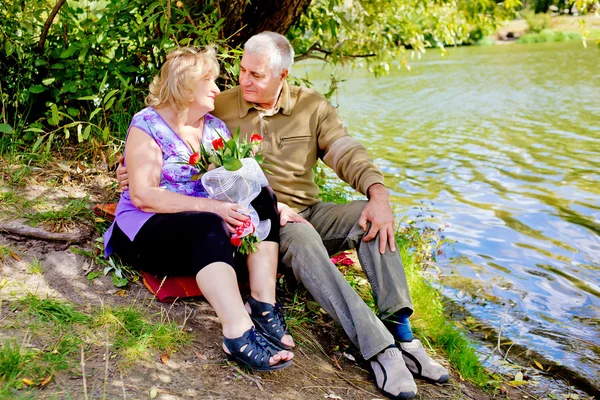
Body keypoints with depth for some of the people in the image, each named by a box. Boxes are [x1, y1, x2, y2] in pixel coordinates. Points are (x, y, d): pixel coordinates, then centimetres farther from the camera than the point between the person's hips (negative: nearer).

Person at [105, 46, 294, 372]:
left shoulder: (216, 128, 12)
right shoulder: (148, 124, -6)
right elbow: (142, 195, -18)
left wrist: (278, 210, -14)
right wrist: (211, 207, -28)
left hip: (208, 226, 6)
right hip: (146, 229, -6)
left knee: (263, 199, -17)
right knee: (208, 226, -35)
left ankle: (263, 305, -27)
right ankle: (238, 333, -48)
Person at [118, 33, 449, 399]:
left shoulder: (313, 106, 7)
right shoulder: (220, 107, 3)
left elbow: (347, 153, -4)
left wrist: (379, 194, -23)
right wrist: (135, 170, -8)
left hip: (308, 211, 4)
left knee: (371, 216, -25)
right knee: (302, 238, -37)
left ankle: (400, 332, -26)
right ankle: (378, 349, -40)